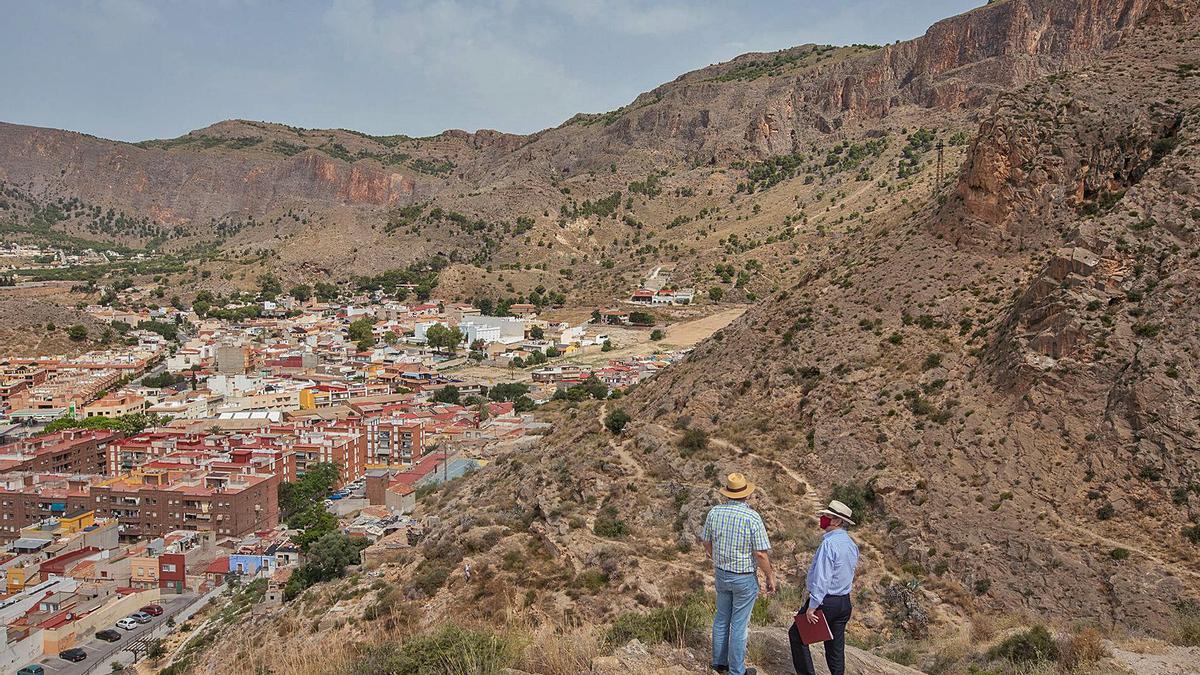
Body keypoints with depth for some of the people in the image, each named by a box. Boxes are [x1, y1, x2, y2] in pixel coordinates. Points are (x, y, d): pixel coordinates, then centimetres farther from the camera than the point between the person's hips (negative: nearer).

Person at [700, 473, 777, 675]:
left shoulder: (714, 512, -8)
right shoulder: (753, 518, -22)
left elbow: (706, 543, 4)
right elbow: (761, 554, -20)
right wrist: (770, 576, -5)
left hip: (721, 574, 5)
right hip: (745, 578, -4)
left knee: (721, 619, 21)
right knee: (739, 625, 8)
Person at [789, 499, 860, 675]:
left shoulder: (829, 543, -21)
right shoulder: (851, 544, 7)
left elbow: (822, 577, -24)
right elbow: (849, 573, 14)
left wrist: (812, 606, -21)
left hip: (825, 601, -8)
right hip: (845, 602, 8)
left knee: (797, 635, 7)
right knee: (836, 645, 15)